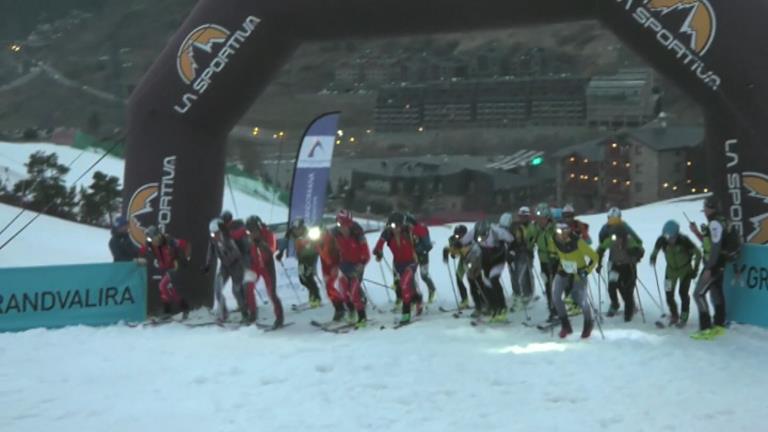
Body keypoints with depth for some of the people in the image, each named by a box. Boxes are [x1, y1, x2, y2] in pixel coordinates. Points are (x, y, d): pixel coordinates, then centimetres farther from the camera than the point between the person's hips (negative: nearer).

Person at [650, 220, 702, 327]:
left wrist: (695, 268, -14)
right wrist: (653, 257, -15)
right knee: (669, 294, 3)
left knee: (683, 293, -8)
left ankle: (683, 317, 12)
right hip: (671, 269, 3)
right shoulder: (662, 240, -22)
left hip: (685, 269, -3)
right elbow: (655, 250, 2)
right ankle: (674, 315, 26)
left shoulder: (684, 240, -30)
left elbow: (697, 253, -16)